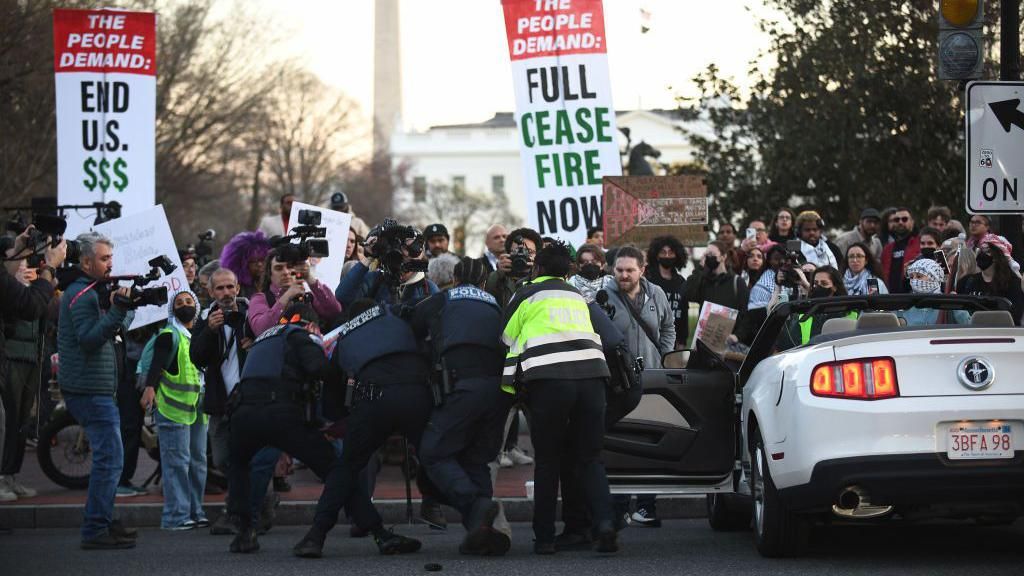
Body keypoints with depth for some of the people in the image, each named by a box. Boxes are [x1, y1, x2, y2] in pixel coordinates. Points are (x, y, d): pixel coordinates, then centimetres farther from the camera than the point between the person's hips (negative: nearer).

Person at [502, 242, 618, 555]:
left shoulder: (527, 294, 14)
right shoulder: (578, 297, 27)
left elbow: (506, 339, 19)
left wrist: (508, 385, 31)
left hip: (549, 379, -3)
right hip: (591, 376, 3)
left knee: (547, 461, 9)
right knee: (589, 459, 8)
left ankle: (544, 537, 8)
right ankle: (605, 523, -14)